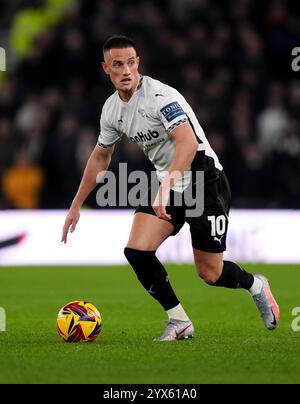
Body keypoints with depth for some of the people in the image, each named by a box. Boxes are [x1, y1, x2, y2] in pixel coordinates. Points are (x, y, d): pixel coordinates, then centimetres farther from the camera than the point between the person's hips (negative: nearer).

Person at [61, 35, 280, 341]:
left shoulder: (160, 95, -23)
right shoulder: (112, 109, 2)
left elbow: (188, 141, -37)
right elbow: (100, 156, 18)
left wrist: (166, 187, -47)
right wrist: (76, 205, 19)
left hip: (205, 181, -7)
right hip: (167, 184, 7)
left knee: (209, 273, -3)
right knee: (136, 250, -14)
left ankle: (257, 287, 31)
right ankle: (179, 322, 0)